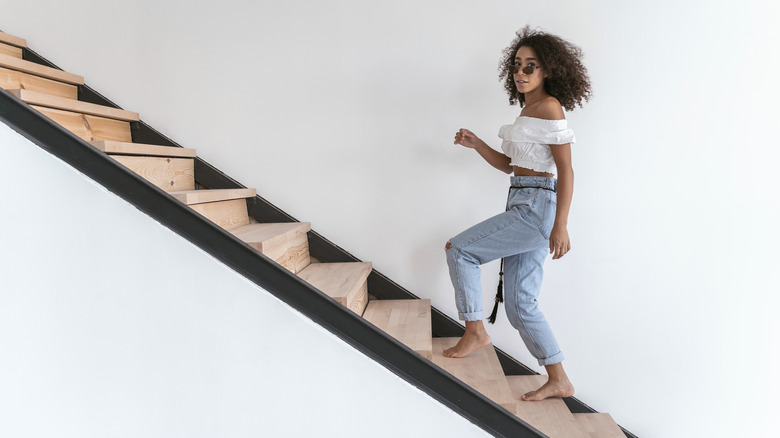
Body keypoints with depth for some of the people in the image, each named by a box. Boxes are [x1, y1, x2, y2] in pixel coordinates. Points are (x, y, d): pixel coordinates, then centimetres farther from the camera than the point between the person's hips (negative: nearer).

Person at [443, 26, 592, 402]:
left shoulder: (549, 106, -9)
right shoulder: (528, 109, 18)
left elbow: (565, 169, -15)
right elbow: (510, 165, 24)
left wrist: (560, 226, -20)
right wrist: (476, 144, 10)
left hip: (537, 207, -9)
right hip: (523, 207, 9)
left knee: (458, 249, -4)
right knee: (520, 306, 8)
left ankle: (475, 331, 6)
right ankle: (558, 382, 16)